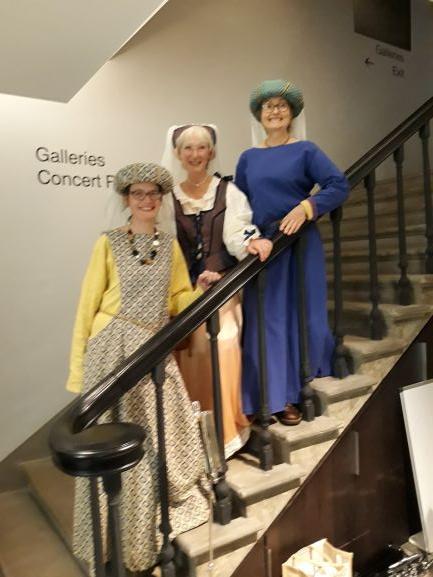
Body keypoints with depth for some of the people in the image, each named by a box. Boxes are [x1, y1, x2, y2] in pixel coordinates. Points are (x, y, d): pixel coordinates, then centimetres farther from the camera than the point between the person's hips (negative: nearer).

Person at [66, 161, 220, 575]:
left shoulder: (171, 247, 10)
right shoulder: (108, 243, -1)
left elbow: (179, 301, 12)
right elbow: (88, 306, -3)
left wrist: (203, 288, -9)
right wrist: (78, 368, -6)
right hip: (112, 351, -4)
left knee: (160, 444, 10)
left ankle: (151, 537, 34)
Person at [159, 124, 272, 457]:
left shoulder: (228, 192, 2)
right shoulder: (170, 197, 8)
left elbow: (235, 234, -8)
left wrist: (251, 244, -31)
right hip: (185, 290, 2)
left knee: (222, 347, -10)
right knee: (190, 352, 2)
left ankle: (224, 426, 10)